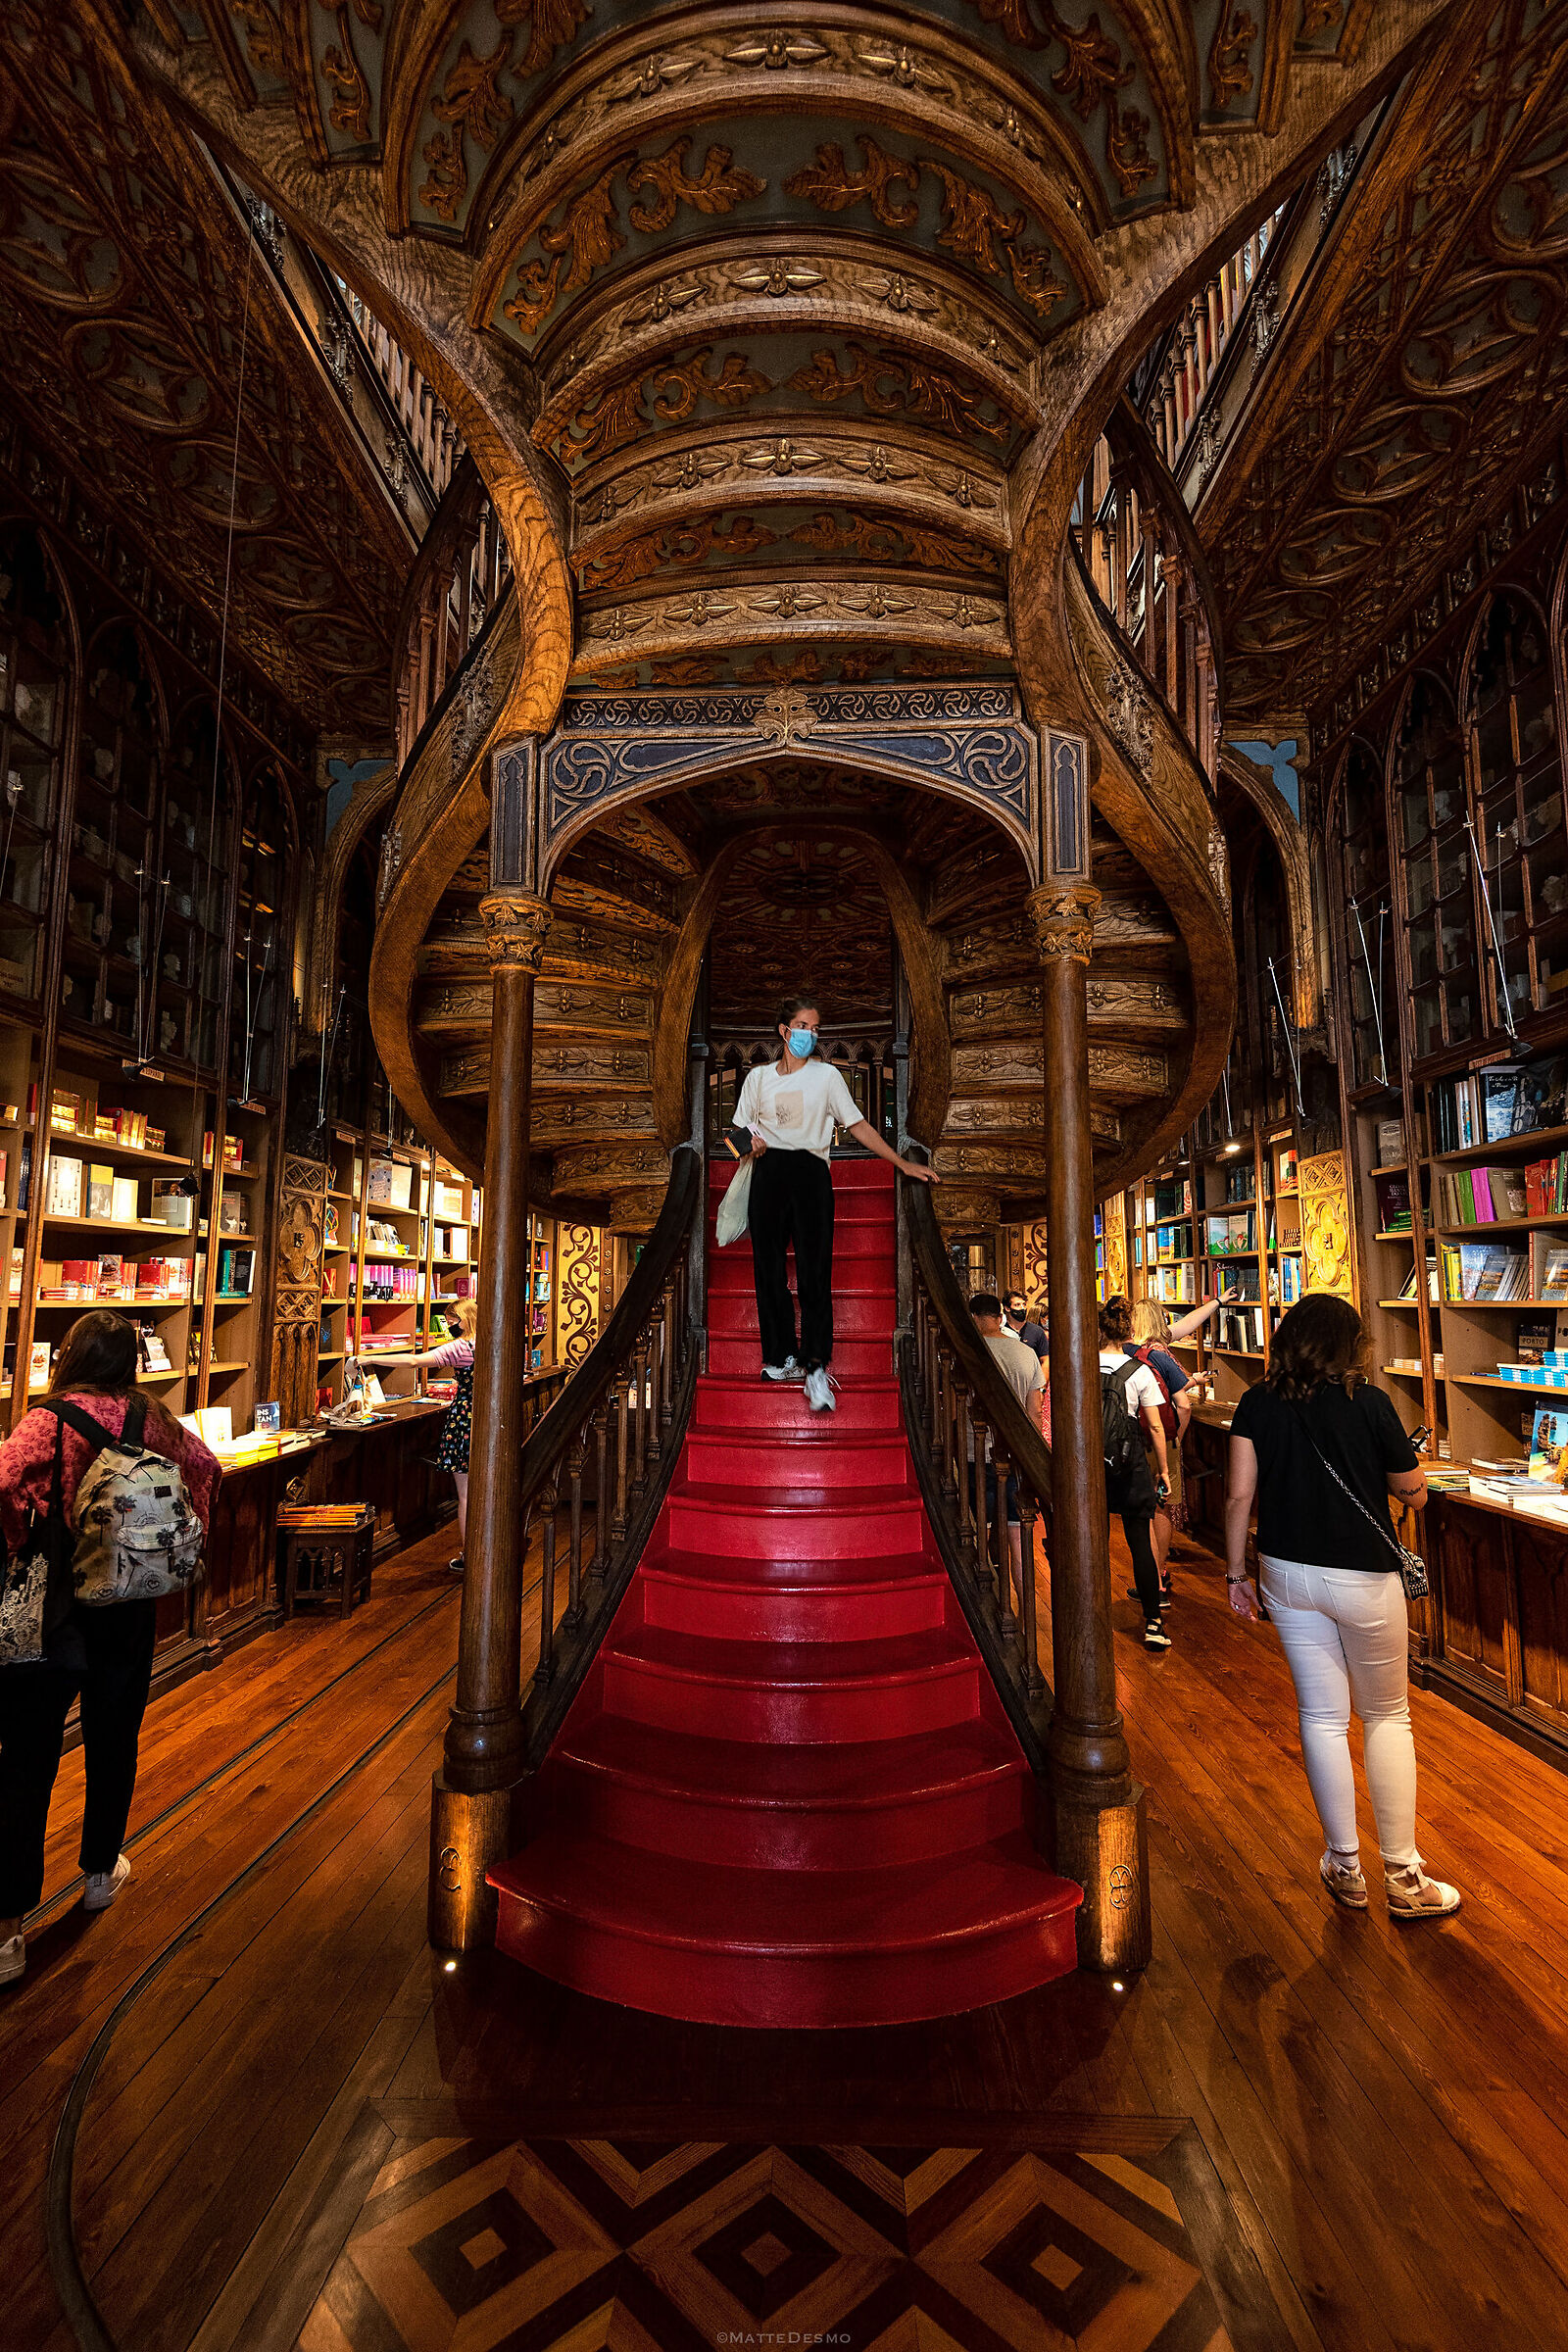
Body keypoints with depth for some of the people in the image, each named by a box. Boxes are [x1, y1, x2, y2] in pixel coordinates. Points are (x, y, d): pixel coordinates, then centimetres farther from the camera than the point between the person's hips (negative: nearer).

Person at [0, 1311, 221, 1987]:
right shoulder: (150, 1416, -2)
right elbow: (205, 1465, 9)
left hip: (56, 1605, -3)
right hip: (130, 1604, 3)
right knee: (113, 1740, 20)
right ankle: (100, 1871, 37)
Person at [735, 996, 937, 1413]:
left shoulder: (827, 1076, 9)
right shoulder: (759, 1077, 13)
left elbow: (858, 1126, 8)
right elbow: (741, 1127, 20)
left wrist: (904, 1164, 3)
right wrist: (751, 1142, -4)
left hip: (810, 1173, -2)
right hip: (769, 1172, 2)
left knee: (814, 1269, -11)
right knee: (769, 1267, 1)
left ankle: (816, 1367, -11)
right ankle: (782, 1355, 12)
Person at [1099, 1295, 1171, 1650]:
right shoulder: (1139, 1372, -8)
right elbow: (1155, 1427, -6)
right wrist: (1163, 1469, 5)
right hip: (1130, 1465, -1)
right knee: (1140, 1544, 6)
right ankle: (1153, 1624, 10)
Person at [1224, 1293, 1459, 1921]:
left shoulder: (1258, 1404, -6)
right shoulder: (1368, 1403, -13)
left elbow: (1239, 1495, -6)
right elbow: (1413, 1491, -2)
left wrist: (1236, 1573, 4)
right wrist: (1413, 1489, 21)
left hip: (1286, 1574, 3)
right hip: (1362, 1577, -2)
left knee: (1322, 1717, 15)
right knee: (1387, 1717, 17)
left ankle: (1345, 1868, 27)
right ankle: (1404, 1877, 24)